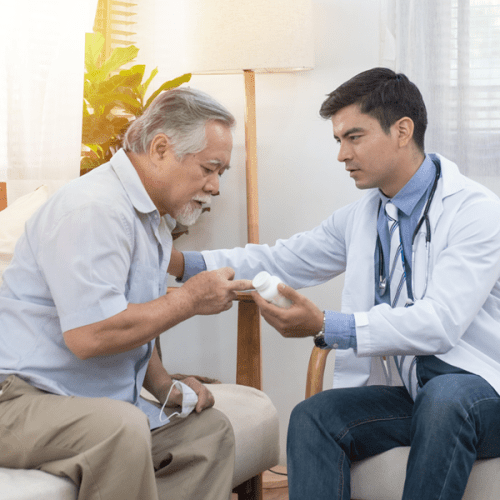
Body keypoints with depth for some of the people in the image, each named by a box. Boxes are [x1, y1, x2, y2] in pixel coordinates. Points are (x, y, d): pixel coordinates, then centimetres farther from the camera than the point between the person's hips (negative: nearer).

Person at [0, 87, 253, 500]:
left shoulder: (154, 217, 16)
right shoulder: (96, 207, -19)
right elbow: (89, 334, -28)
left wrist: (164, 386, 9)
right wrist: (191, 299, -17)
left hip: (103, 401, 10)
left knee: (210, 430, 6)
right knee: (121, 428, -36)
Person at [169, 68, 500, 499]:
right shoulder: (361, 216, 12)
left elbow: (441, 322, -23)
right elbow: (282, 261, 17)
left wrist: (326, 327, -33)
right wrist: (185, 263, 2)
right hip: (403, 393, 5)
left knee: (444, 397, -38)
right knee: (312, 416, -21)